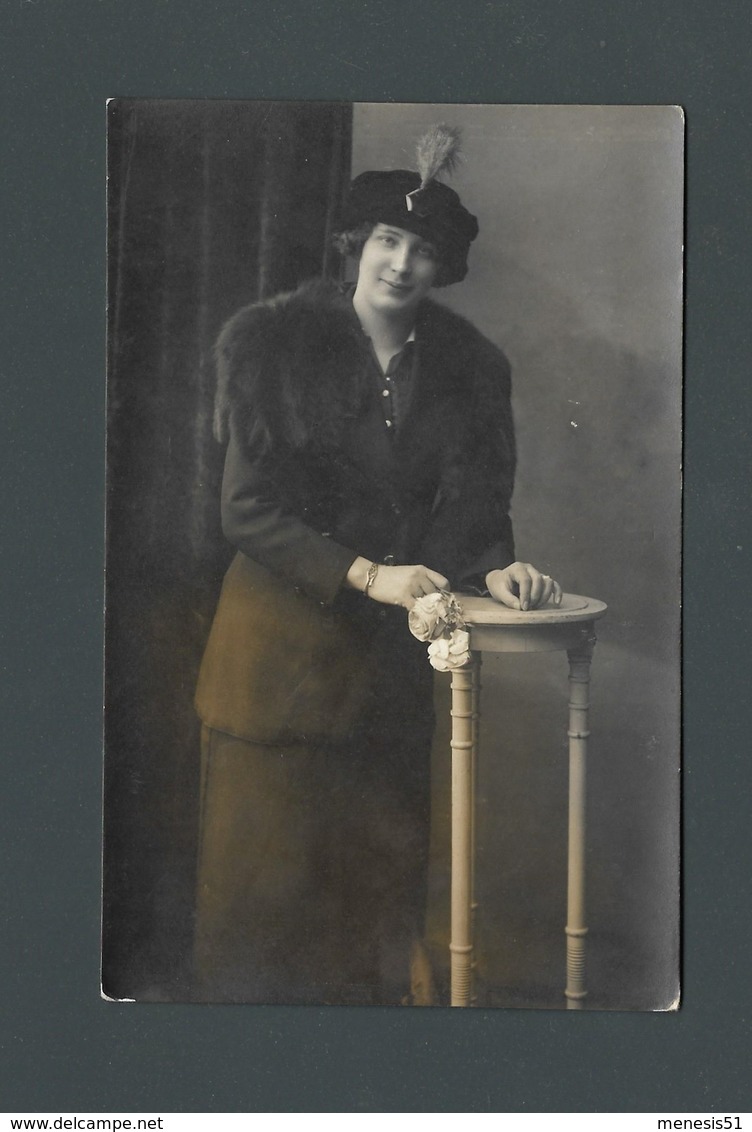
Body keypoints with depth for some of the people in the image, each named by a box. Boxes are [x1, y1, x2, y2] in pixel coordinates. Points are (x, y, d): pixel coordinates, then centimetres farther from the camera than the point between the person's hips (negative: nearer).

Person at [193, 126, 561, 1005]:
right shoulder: (279, 341, -5)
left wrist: (494, 569, -15)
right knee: (270, 857, 5)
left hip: (393, 646, 3)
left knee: (387, 858, 7)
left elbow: (476, 505, 7)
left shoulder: (465, 365, 5)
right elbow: (248, 510, -10)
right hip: (284, 634, -3)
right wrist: (366, 575, -17)